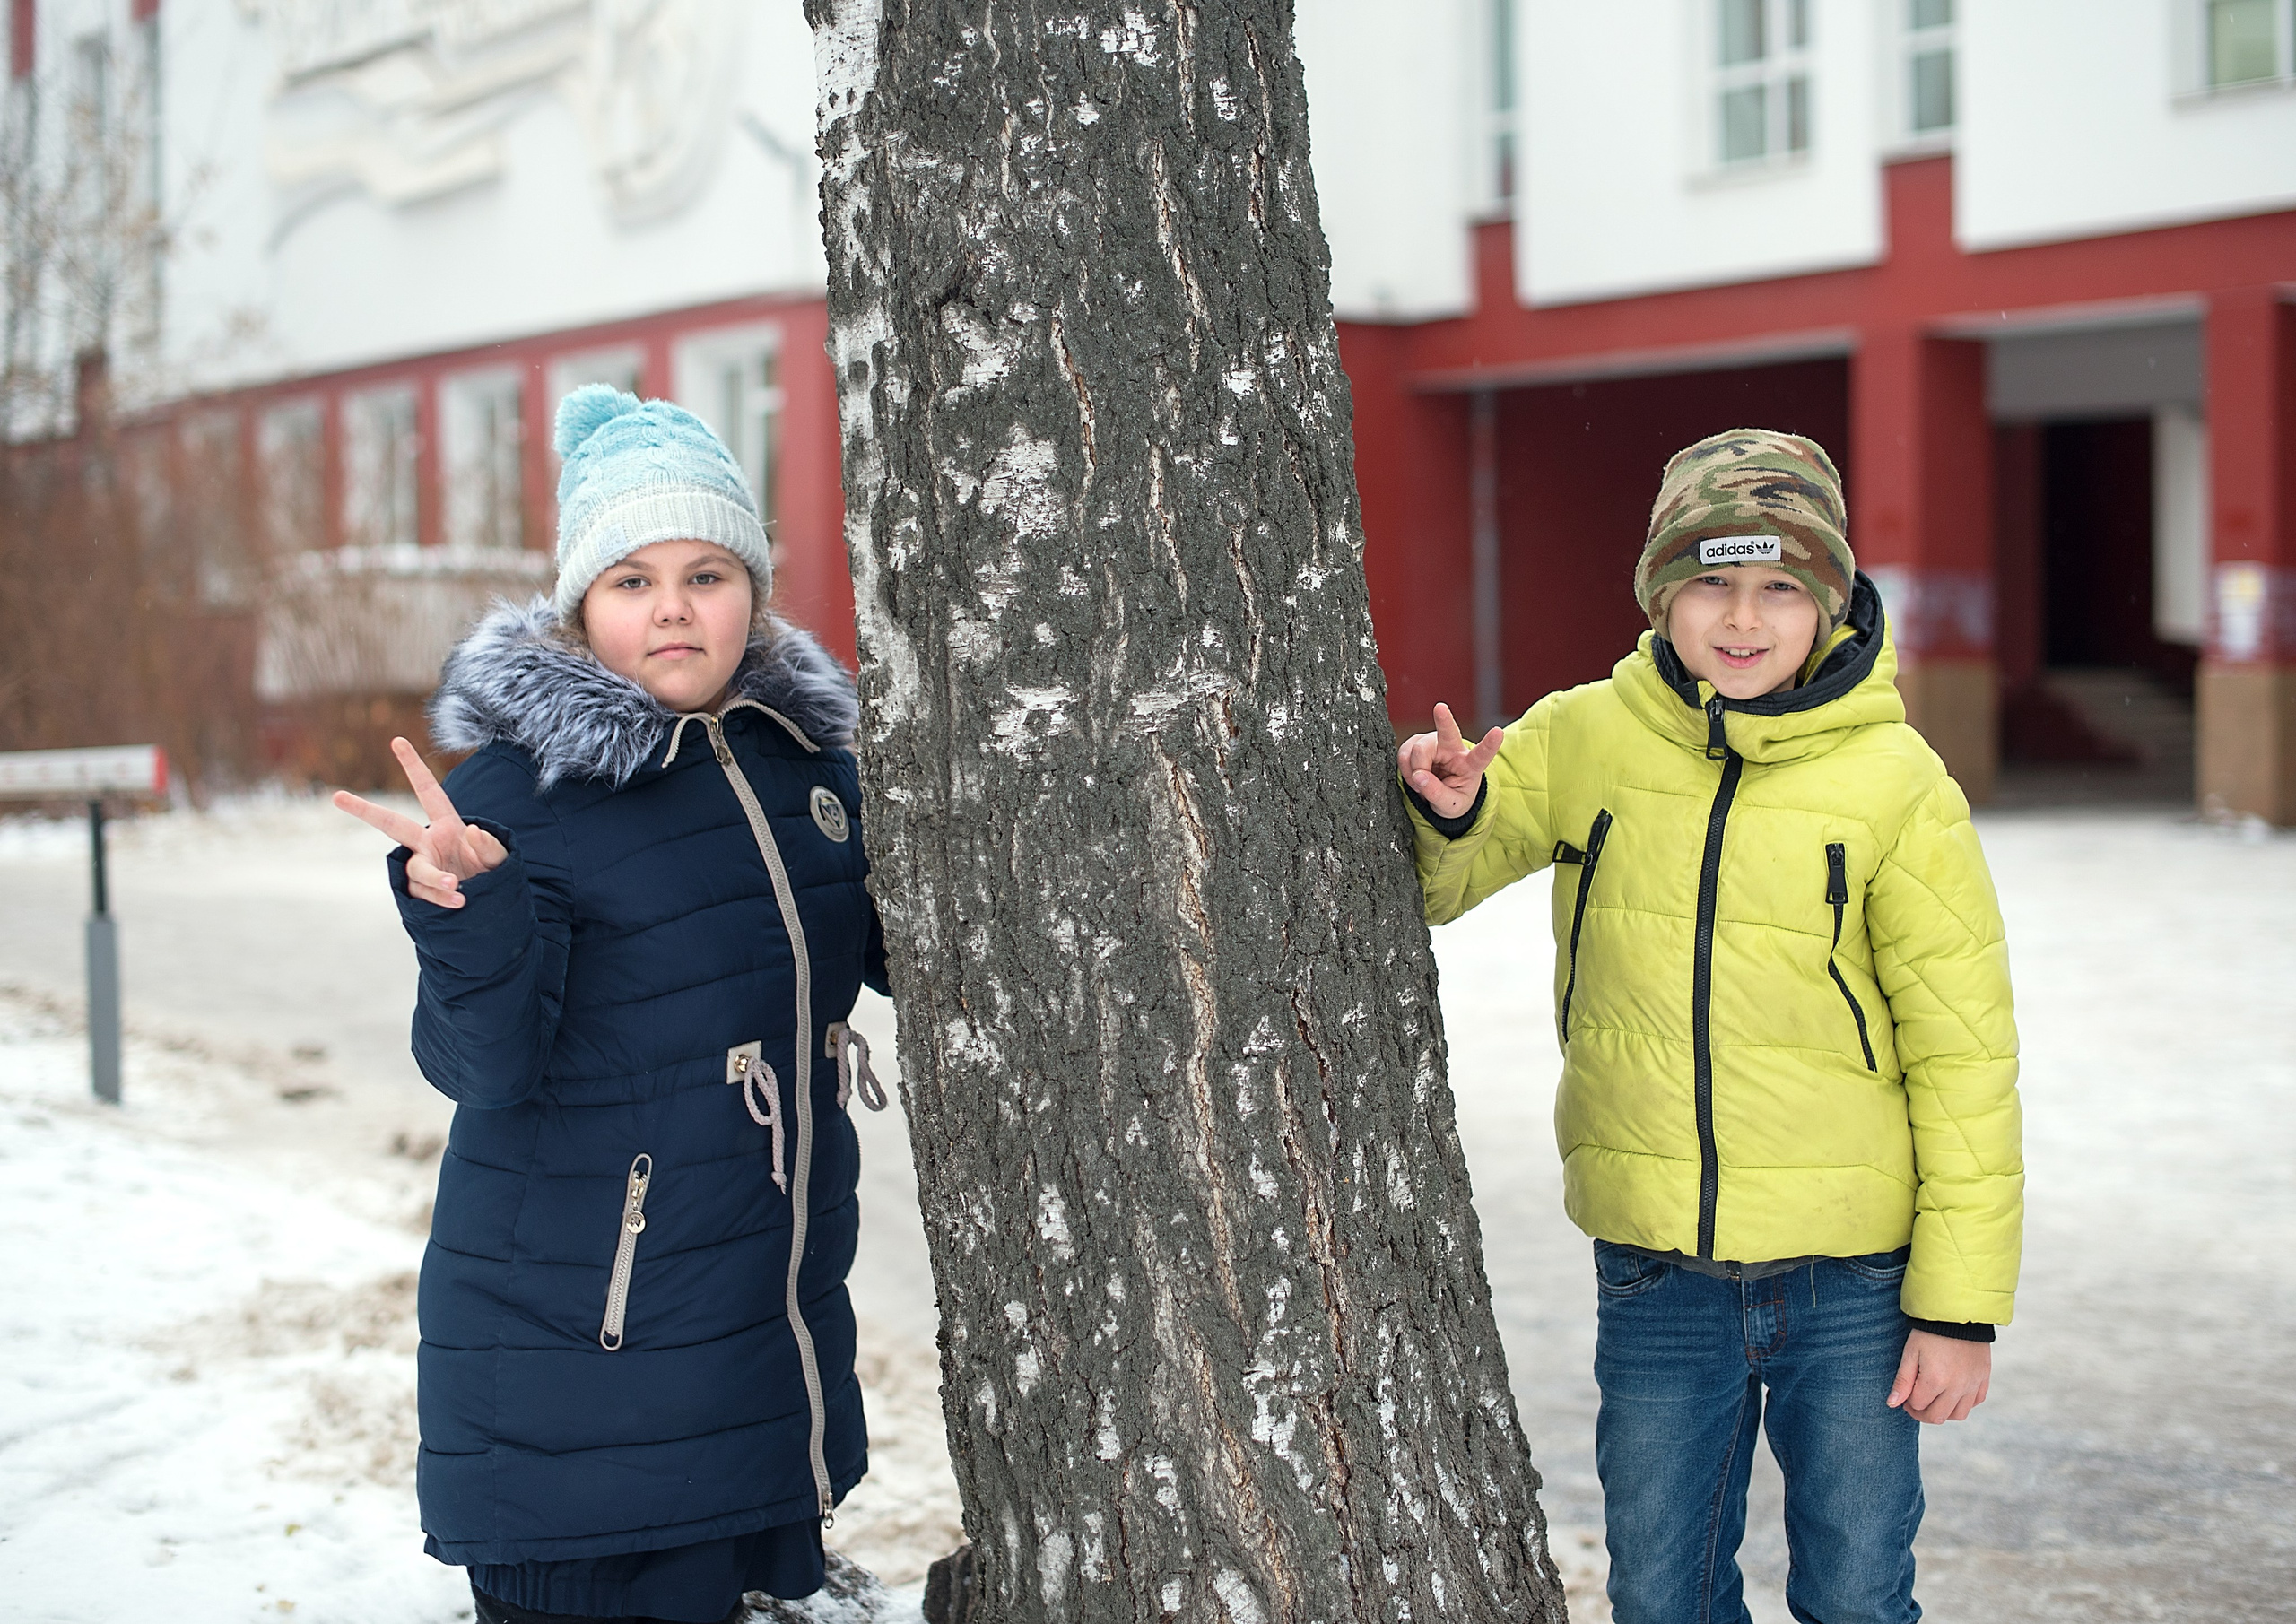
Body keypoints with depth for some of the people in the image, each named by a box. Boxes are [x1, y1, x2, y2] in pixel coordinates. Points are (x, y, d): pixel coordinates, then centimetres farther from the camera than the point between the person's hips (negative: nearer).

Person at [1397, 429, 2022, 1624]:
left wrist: (1961, 1304, -6)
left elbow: (1964, 1057, -5)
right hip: (1656, 1274, 2)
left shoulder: (1896, 784, -8)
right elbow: (1416, 893, 9)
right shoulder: (1581, 741, -2)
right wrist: (1445, 810, -14)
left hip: (1849, 1279, -2)